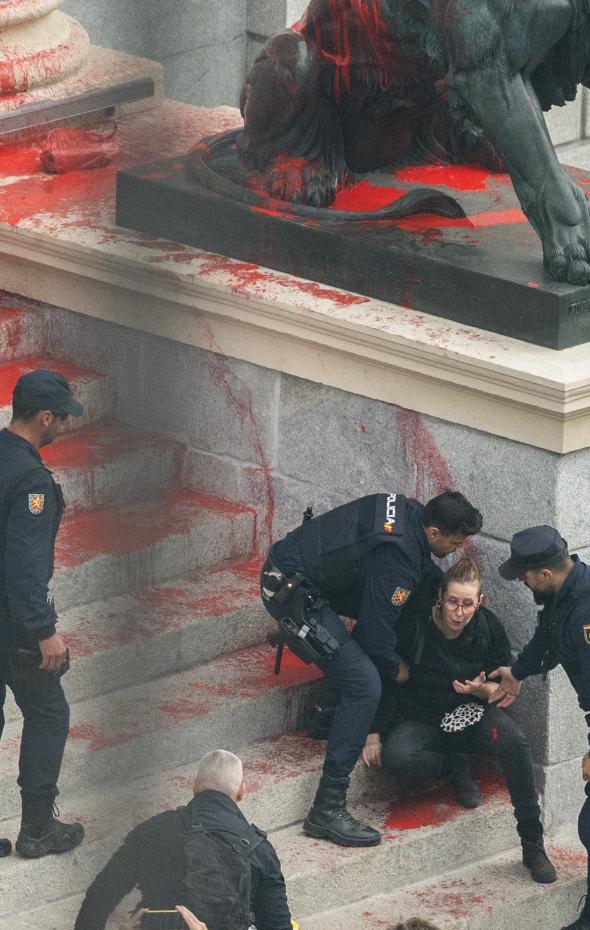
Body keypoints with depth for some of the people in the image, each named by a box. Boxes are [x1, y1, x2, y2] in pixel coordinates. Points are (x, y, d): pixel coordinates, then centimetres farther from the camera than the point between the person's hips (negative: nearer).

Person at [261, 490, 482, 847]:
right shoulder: (396, 559, -25)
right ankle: (327, 810, -16)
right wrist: (396, 668, 1)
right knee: (364, 686, -15)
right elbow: (376, 630, -18)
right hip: (294, 593, -10)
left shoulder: (411, 511, 3)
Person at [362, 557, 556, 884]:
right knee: (398, 758, -36)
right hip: (420, 719, -1)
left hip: (471, 711, 2)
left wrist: (482, 689, -22)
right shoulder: (415, 625, -16)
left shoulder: (488, 627, -9)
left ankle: (533, 845, -21)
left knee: (514, 743, -31)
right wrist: (374, 734, -8)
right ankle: (455, 767, -2)